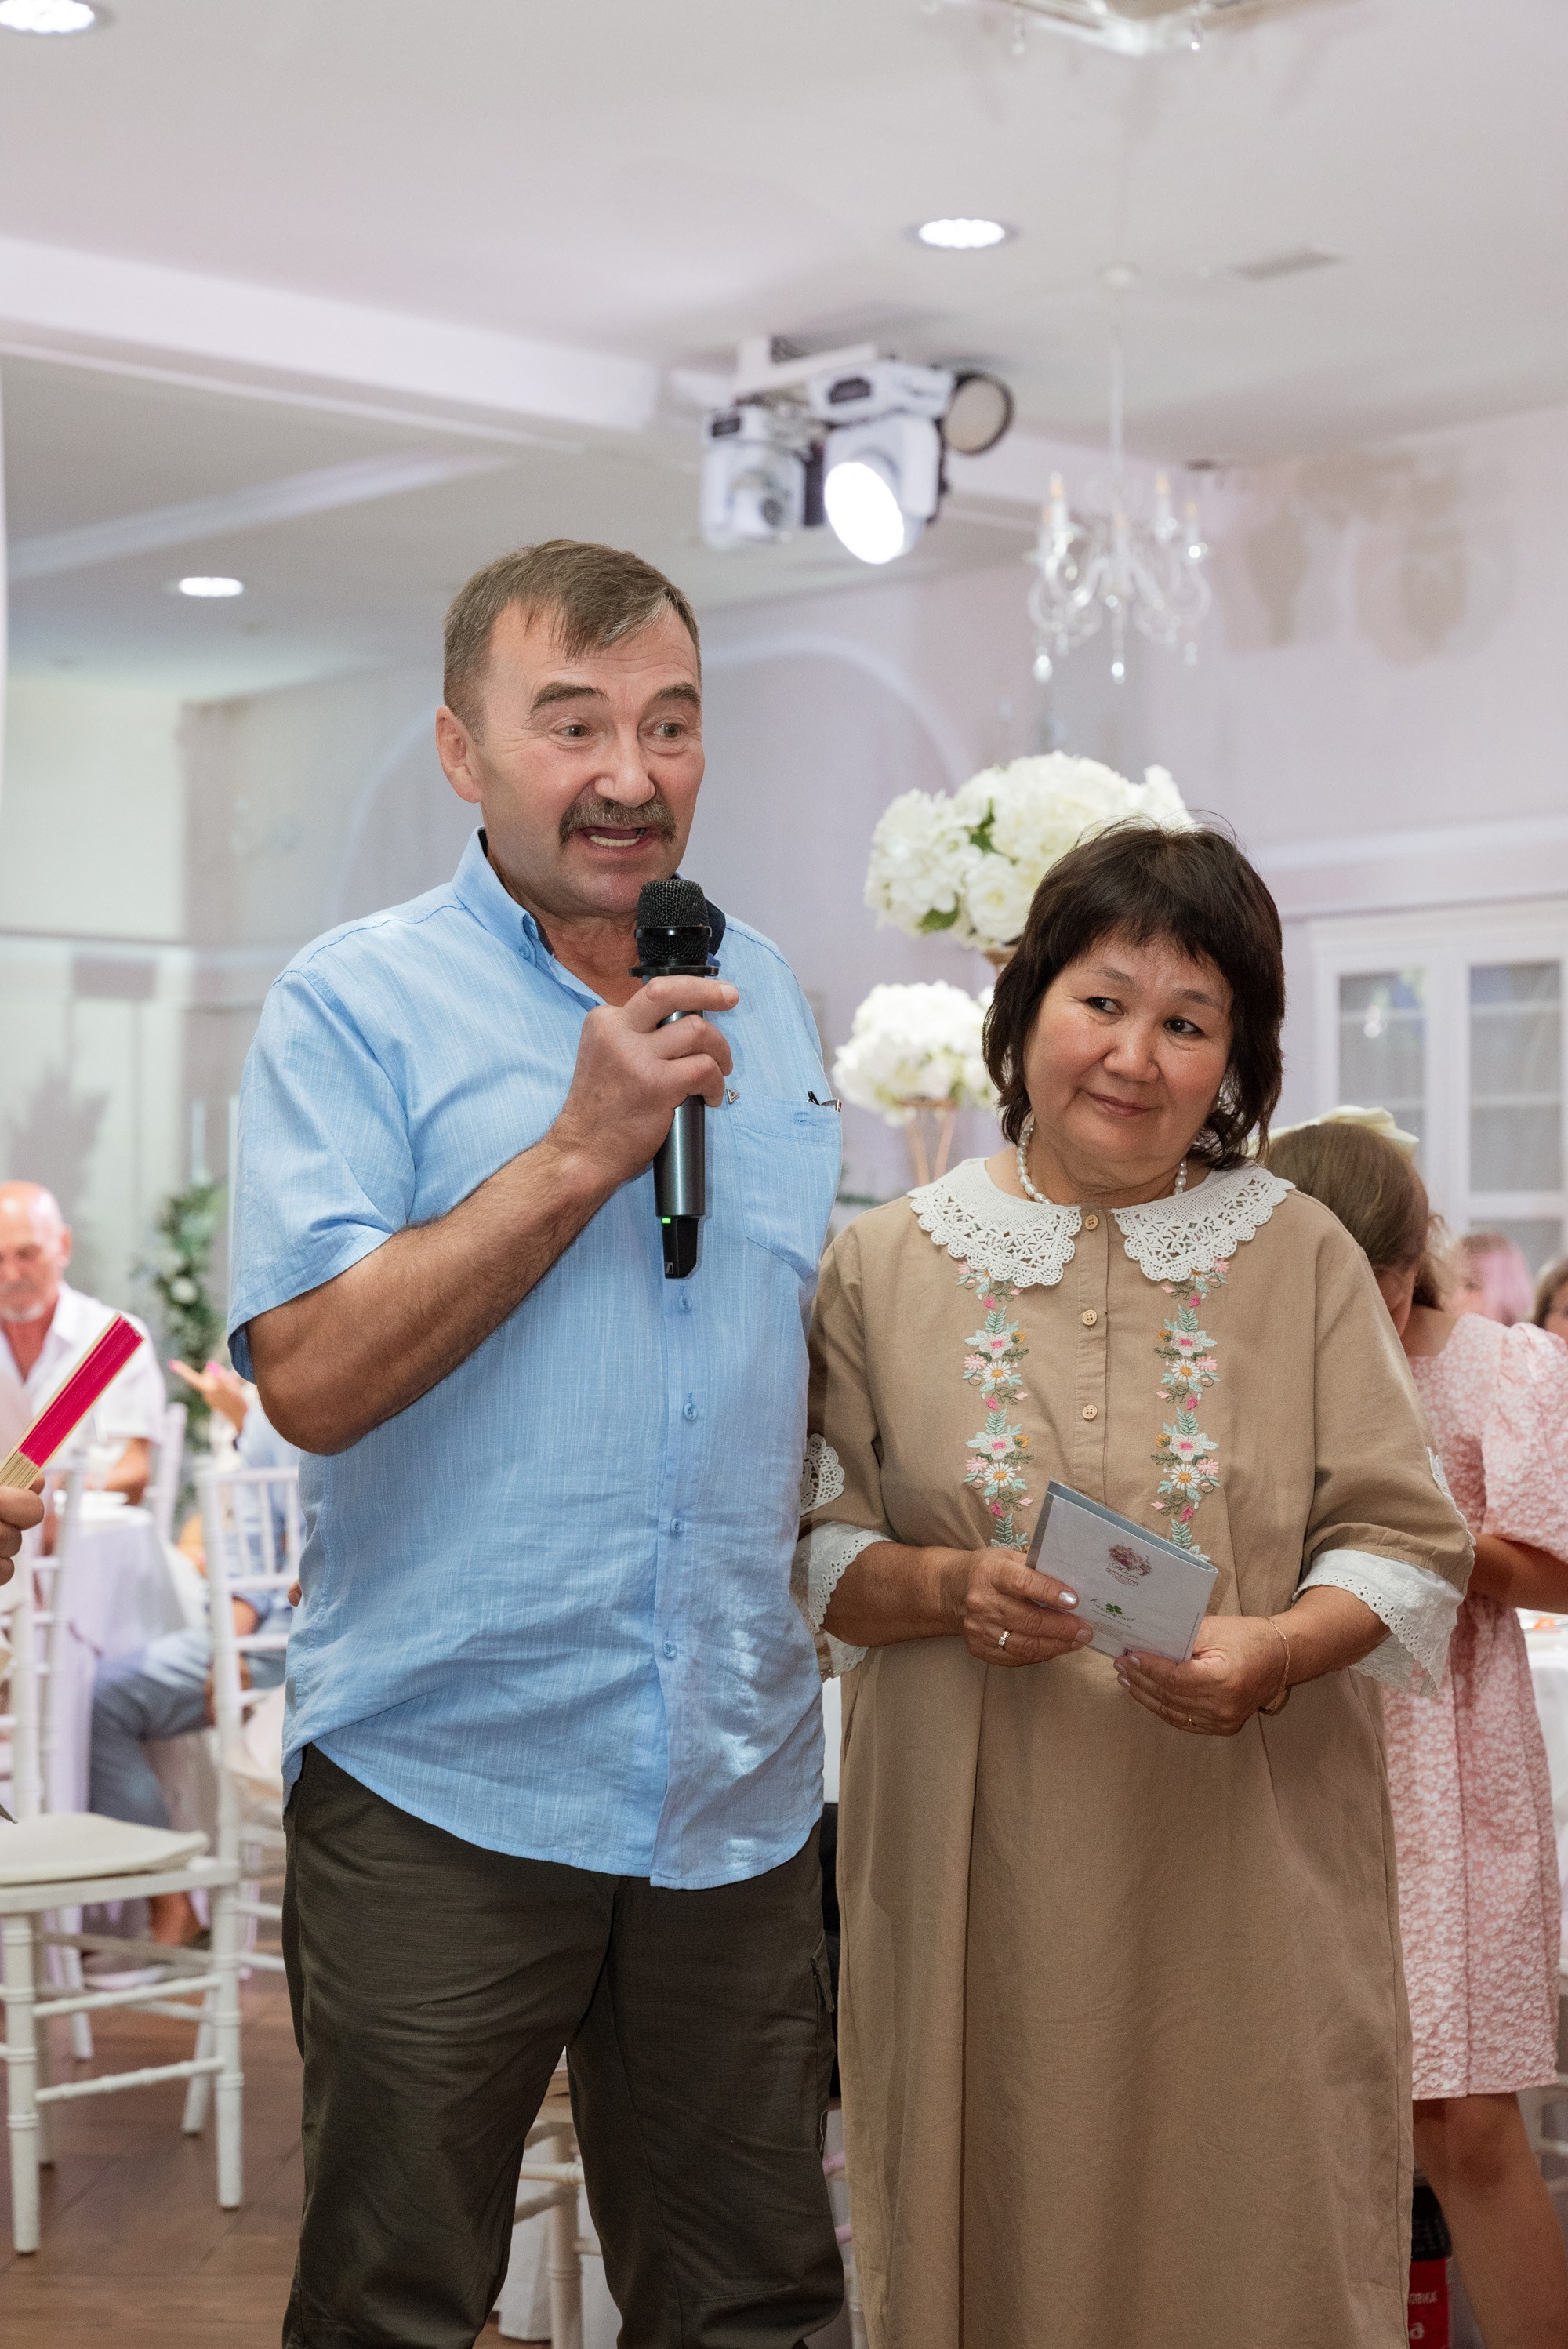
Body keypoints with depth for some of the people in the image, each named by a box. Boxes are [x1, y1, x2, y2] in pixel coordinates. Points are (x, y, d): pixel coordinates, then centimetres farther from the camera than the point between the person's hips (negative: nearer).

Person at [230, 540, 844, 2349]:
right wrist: (585, 1148, -18)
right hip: (444, 1791, -4)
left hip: (737, 1793, 5)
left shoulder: (763, 998, 12)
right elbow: (312, 1375, -16)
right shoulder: (354, 1007, -5)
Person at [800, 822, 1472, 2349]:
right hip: (981, 1880, 0)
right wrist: (946, 1589, -15)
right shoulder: (887, 1265, 6)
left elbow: (1405, 1546, 3)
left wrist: (1274, 1650, -16)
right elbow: (814, 1552, 5)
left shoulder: (1301, 1256, 6)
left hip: (1245, 1876, 0)